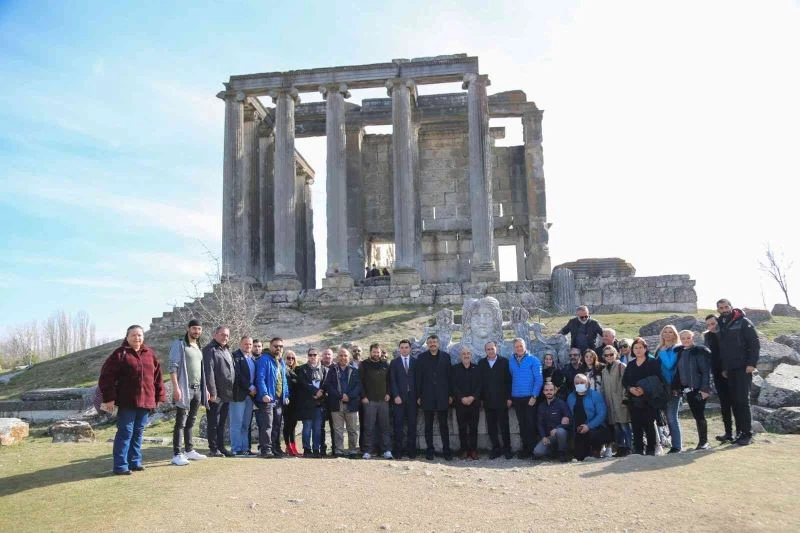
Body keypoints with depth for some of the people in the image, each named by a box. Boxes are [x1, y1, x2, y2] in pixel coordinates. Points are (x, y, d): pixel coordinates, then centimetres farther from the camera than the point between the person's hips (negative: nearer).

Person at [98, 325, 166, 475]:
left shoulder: (150, 354, 11)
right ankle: (120, 465, 6)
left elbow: (157, 377, 14)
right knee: (125, 432, -2)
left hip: (146, 401, 5)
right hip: (127, 402, -5)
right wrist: (109, 398, -13)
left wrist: (159, 397, 11)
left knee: (138, 433, 12)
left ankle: (135, 462, 22)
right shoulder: (120, 354, -4)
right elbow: (106, 377, -8)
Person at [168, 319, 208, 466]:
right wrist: (176, 388, -21)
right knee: (180, 423, -6)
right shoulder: (179, 344, -5)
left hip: (197, 389, 7)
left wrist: (205, 388, 17)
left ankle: (189, 450, 20)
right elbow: (173, 367, -13)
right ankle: (177, 454, -5)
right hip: (184, 388, -7)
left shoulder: (199, 347, 17)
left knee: (191, 422, 13)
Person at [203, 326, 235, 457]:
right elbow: (209, 371, -17)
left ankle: (221, 447, 21)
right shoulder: (210, 349, -9)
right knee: (213, 423, 1)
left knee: (222, 423, 14)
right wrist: (212, 392, -22)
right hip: (216, 394, -8)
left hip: (227, 394, 8)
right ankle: (213, 449, 8)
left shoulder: (226, 350, 19)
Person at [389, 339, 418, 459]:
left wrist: (418, 396, -1)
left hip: (412, 397, 1)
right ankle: (398, 449, 3)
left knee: (412, 424, 1)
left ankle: (411, 449, 7)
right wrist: (396, 396, -8)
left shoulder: (415, 362, 9)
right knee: (398, 424, -2)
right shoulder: (394, 362, 7)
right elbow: (392, 381, 1)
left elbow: (417, 379, 7)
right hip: (399, 397, -1)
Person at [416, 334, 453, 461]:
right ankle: (429, 450, 14)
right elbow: (419, 378, 3)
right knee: (428, 425, 7)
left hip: (442, 396, 0)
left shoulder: (445, 356, 6)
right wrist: (419, 396, -1)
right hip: (427, 397, 0)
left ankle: (446, 450, 10)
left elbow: (449, 376, 5)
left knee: (444, 424, 3)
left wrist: (450, 394, 1)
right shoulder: (421, 358, 4)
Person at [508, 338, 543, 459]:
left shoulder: (533, 360, -4)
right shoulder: (511, 362, 9)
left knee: (530, 424, -1)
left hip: (529, 398, -4)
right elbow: (510, 379, 12)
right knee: (522, 424, 10)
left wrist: (534, 396, -14)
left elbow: (538, 379, -8)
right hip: (516, 398, 4)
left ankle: (532, 448, 9)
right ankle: (525, 448, 18)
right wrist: (509, 397, 6)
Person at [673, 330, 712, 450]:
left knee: (700, 415, -4)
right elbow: (678, 371, 13)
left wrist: (705, 389, -16)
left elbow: (706, 371, -10)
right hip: (687, 390, 5)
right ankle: (702, 442, 16)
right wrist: (675, 387, 9)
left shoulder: (701, 351, -6)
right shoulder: (680, 353, 11)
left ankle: (703, 442, 5)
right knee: (696, 416, 9)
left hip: (699, 389, -5)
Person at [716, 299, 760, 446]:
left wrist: (752, 363, -15)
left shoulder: (743, 322, -4)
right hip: (729, 370, 5)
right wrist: (723, 368, 11)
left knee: (743, 400, -6)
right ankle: (740, 432, 12)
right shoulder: (719, 326, 12)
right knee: (734, 401, 6)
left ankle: (747, 434, 1)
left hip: (743, 368, -5)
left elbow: (755, 344, -9)